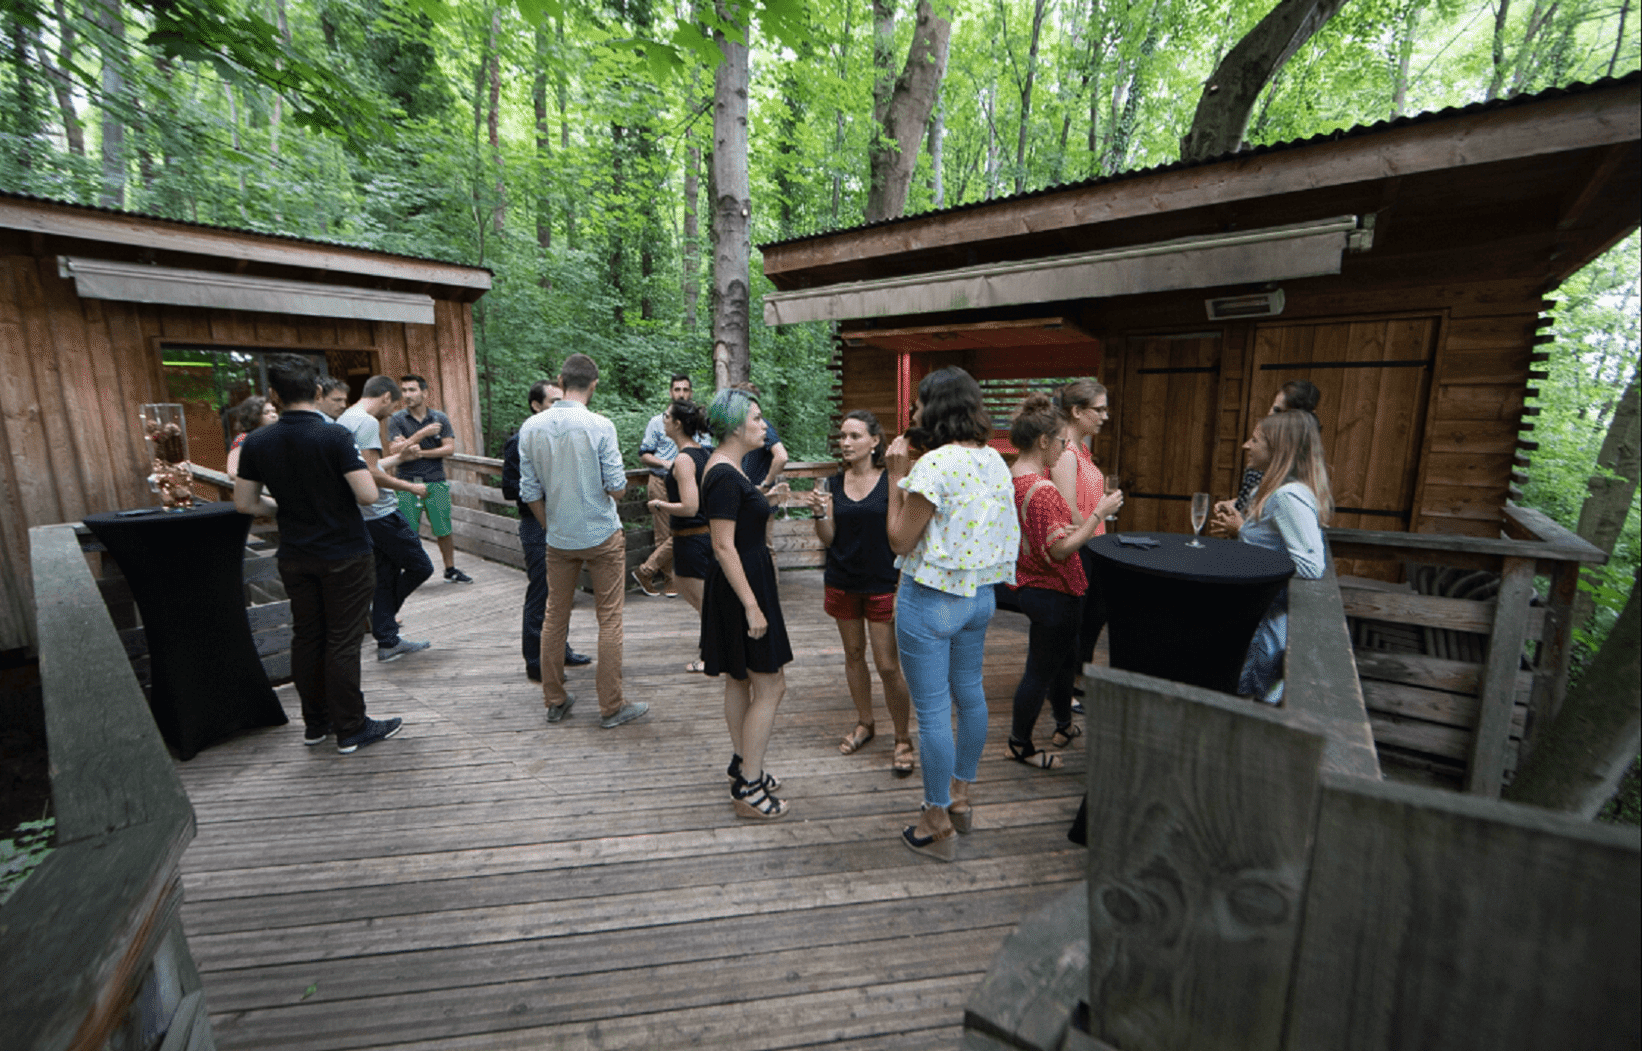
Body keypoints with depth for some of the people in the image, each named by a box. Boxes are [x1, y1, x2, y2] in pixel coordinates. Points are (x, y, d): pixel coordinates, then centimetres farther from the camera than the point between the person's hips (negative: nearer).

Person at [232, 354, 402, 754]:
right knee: (342, 642, 1)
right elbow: (368, 496, -22)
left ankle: (315, 723, 27)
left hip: (294, 556, 5)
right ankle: (350, 729, 10)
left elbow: (245, 503, 5)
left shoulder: (256, 442, 0)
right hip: (345, 555, -5)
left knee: (306, 638, 15)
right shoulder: (334, 436, -16)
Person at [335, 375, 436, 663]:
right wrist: (410, 487, -12)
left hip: (362, 515, 10)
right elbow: (371, 474, -22)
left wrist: (400, 457, 25)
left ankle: (387, 641, 18)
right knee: (420, 567, 0)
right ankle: (380, 614, 13)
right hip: (381, 513, -10)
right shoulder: (367, 422, -15)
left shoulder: (344, 419, 17)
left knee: (385, 574, 14)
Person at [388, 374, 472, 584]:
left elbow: (449, 448, -2)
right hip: (407, 483, -1)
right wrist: (422, 434, -14)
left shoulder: (440, 418, 5)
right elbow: (394, 449, -9)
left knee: (444, 530, 5)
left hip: (436, 482, 1)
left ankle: (450, 569, 20)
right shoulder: (397, 419, 2)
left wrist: (418, 452, -9)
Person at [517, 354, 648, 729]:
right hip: (602, 536, -4)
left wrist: (550, 527, 15)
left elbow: (530, 492, 2)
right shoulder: (600, 426, -14)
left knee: (555, 617, 15)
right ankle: (611, 707, 11)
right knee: (609, 620, 5)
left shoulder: (531, 427, -1)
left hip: (558, 539, 4)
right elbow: (617, 489, -14)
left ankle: (554, 700, 26)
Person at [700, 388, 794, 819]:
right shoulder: (724, 475, -21)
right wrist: (752, 606, -24)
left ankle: (743, 764, 34)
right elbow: (723, 547, -24)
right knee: (770, 687, -3)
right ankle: (748, 788, 9)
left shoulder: (727, 468, 11)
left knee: (741, 680, 19)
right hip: (741, 586, -11)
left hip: (743, 582, 11)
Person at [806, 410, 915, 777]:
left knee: (889, 666, -2)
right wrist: (820, 513, -17)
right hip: (843, 582, 4)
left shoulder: (891, 482, -8)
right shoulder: (834, 484, 3)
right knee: (853, 655, 16)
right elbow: (827, 540, 2)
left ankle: (903, 740, 16)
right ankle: (865, 723, 36)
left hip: (882, 584, -4)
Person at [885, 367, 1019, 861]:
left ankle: (937, 825, 20)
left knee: (933, 709, 4)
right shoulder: (995, 461, 5)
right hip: (980, 593, 9)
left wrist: (897, 476, -9)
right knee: (970, 695, 21)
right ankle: (960, 796, 41)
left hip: (931, 598, -9)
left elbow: (900, 540, -15)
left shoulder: (935, 464, -21)